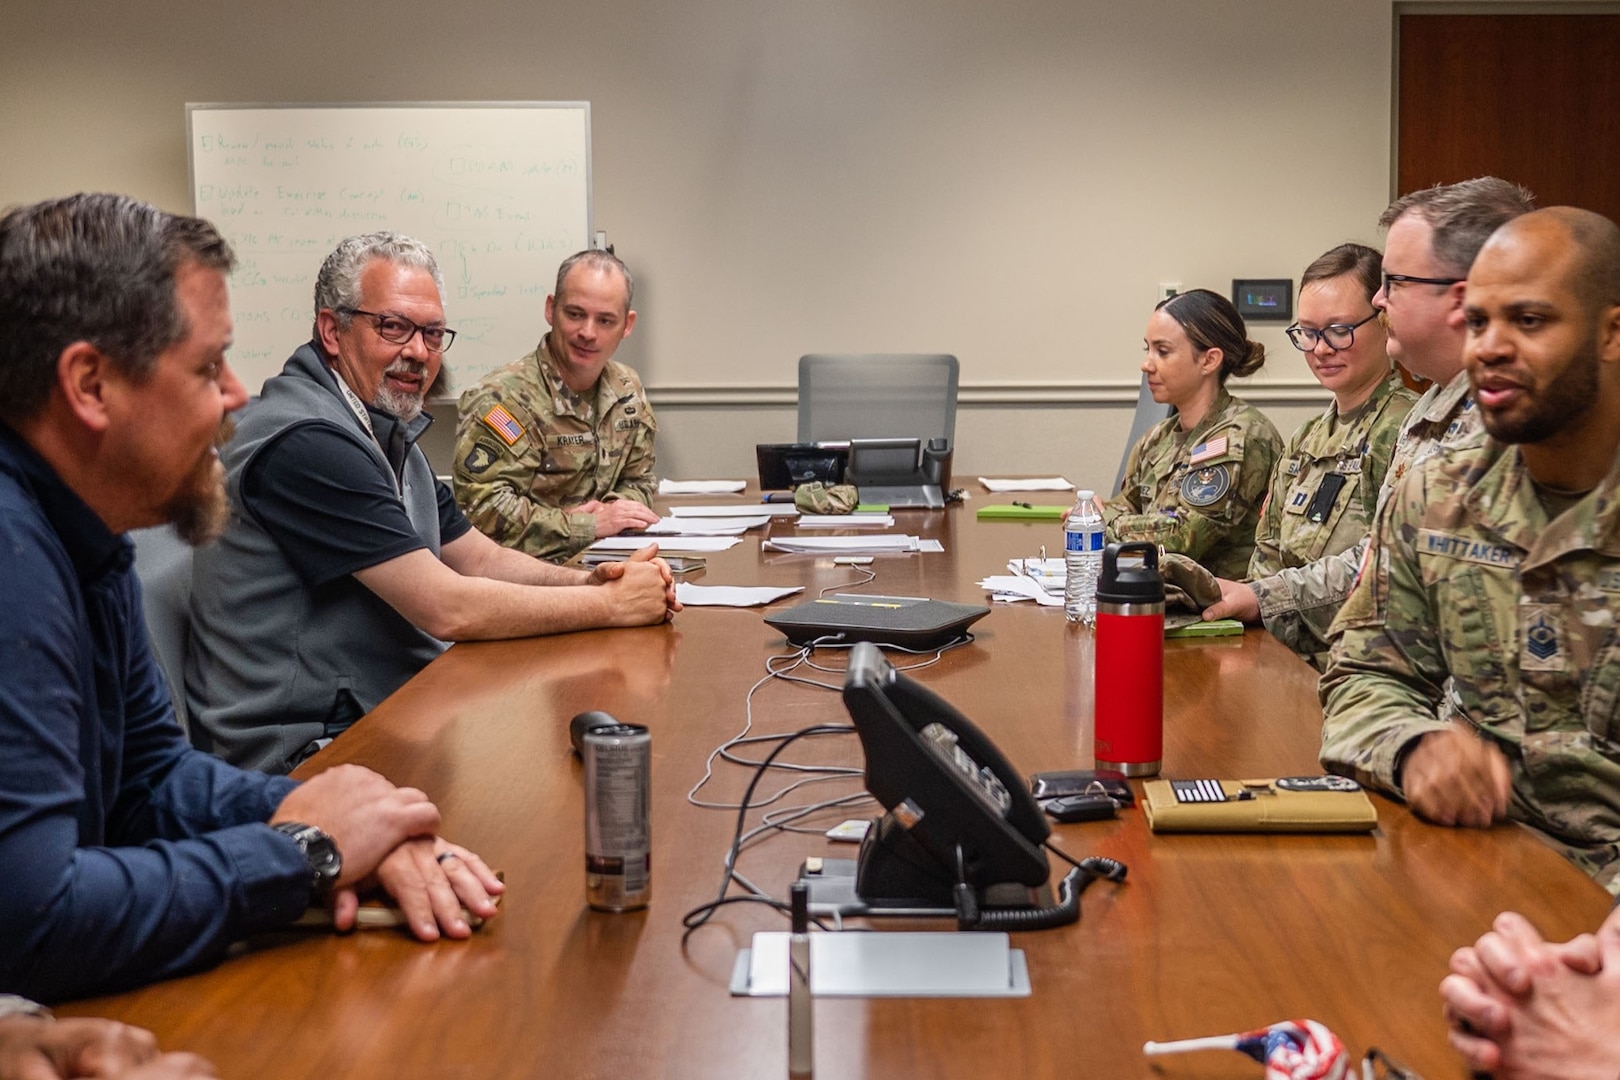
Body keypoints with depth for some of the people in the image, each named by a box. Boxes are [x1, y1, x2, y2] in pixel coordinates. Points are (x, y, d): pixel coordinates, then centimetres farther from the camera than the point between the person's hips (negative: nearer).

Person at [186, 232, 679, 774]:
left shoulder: (388, 431, 13)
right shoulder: (307, 443, -21)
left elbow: (480, 558, 16)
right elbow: (448, 608, -21)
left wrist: (588, 581, -3)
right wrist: (613, 603, -13)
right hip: (300, 749, -10)